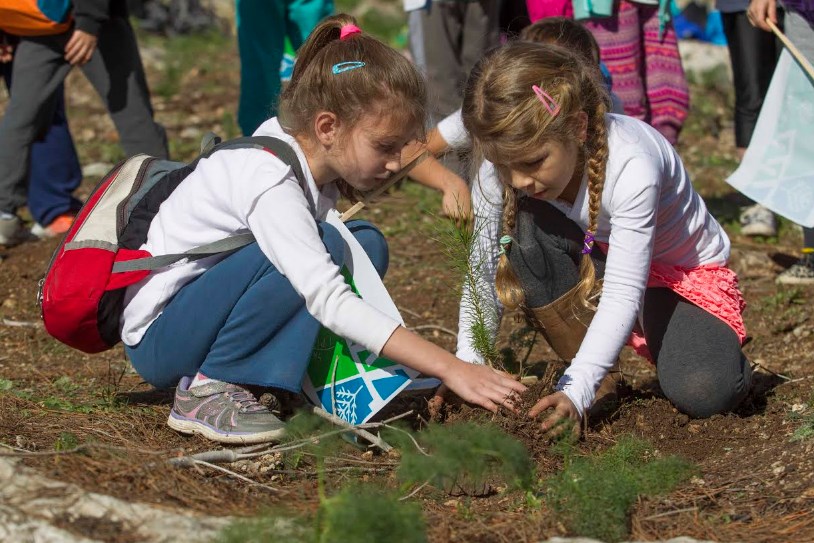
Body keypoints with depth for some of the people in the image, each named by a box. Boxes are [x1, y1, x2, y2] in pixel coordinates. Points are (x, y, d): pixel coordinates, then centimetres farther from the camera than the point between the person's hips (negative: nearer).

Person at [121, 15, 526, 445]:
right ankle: (205, 391, -18)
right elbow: (329, 301, -38)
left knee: (366, 244, -1)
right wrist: (448, 368, -41)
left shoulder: (309, 151, -4)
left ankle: (277, 380, -9)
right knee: (325, 246, -29)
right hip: (157, 337, -9)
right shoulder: (272, 182, -29)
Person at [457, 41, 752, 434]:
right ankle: (581, 363, -12)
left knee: (704, 392, -32)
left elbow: (622, 294, -38)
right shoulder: (514, 154, -20)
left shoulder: (632, 166, -35)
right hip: (595, 261, 5)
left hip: (682, 271, -4)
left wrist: (577, 390, -47)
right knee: (525, 228, -27)